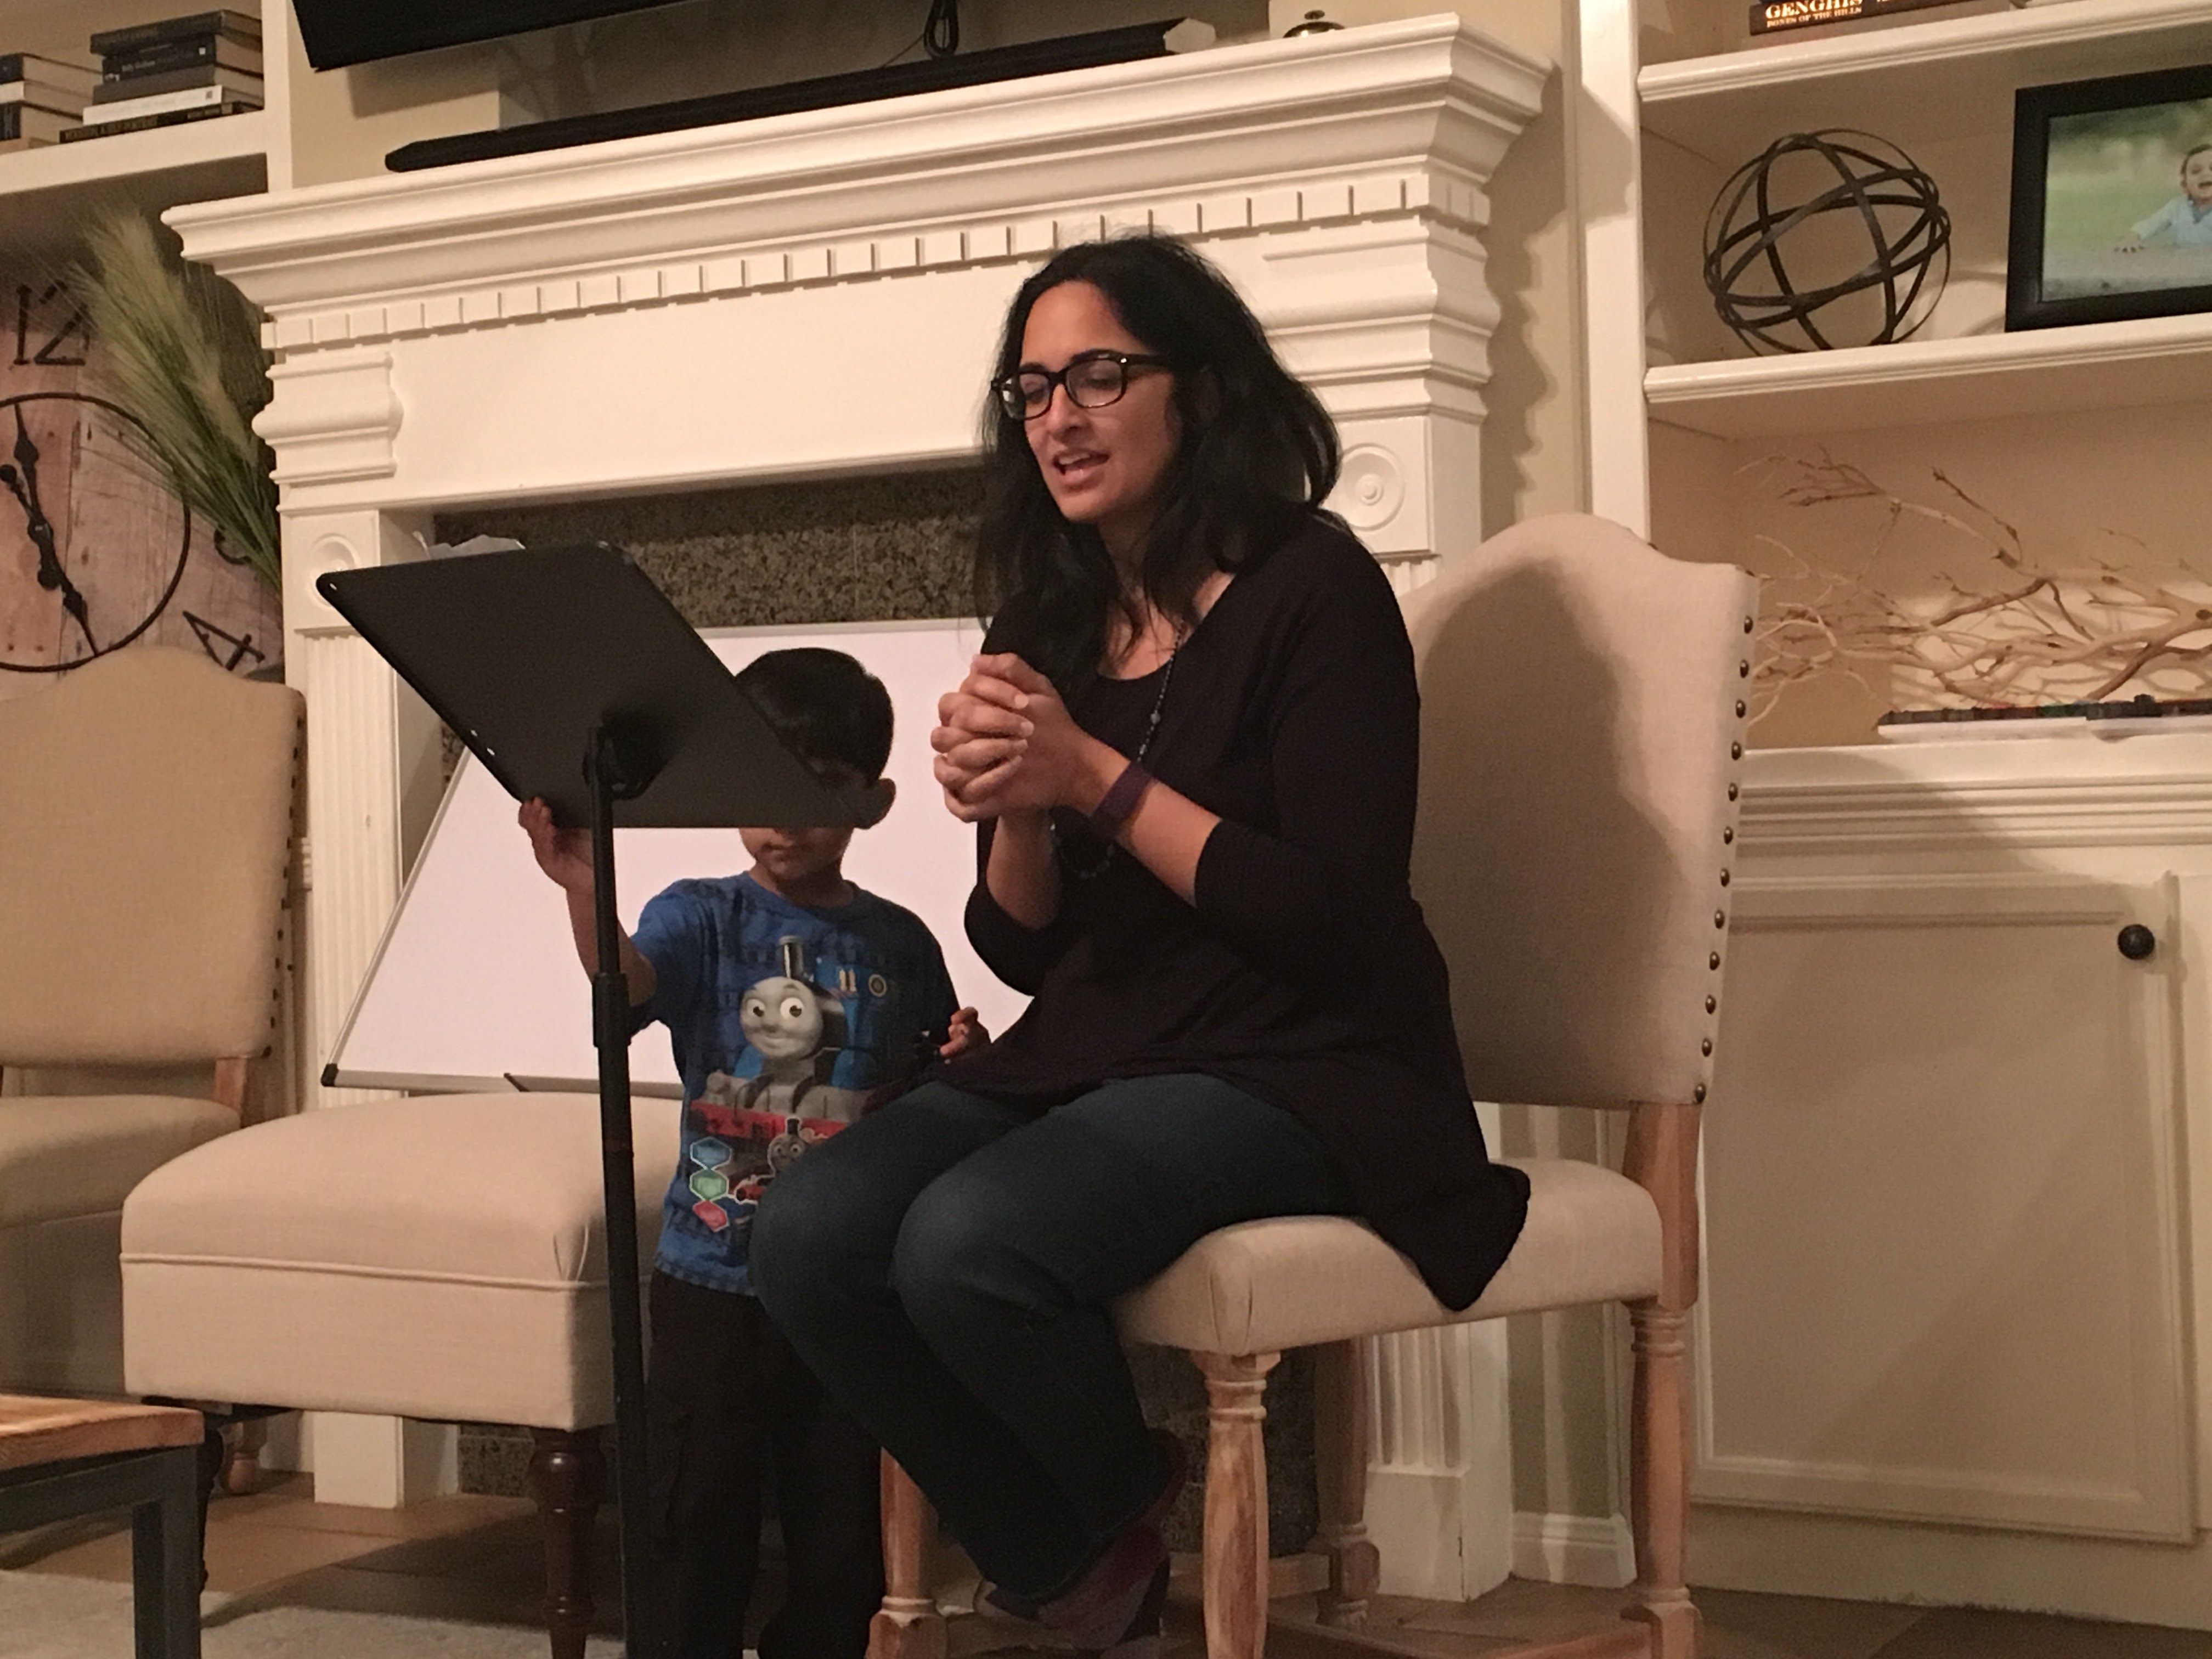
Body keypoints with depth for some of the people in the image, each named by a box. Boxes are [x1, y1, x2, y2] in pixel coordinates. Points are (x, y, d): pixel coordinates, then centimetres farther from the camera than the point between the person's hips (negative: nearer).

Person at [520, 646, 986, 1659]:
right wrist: (583, 887, -43)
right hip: (713, 1280, -2)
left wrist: (961, 1064, -5)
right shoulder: (703, 919, -2)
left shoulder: (899, 945, 6)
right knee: (699, 1519, 3)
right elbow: (627, 985, -24)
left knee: (842, 1532, 9)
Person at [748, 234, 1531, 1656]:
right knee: (809, 1237, -19)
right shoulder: (1054, 619, 10)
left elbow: (1338, 921, -16)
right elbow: (1025, 952, 11)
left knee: (967, 1246, -31)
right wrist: (1009, 814, -11)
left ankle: (1156, 1529, 0)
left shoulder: (1310, 592, -8)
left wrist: (1094, 775, -19)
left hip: (1296, 1072, -6)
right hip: (1088, 1054, 7)